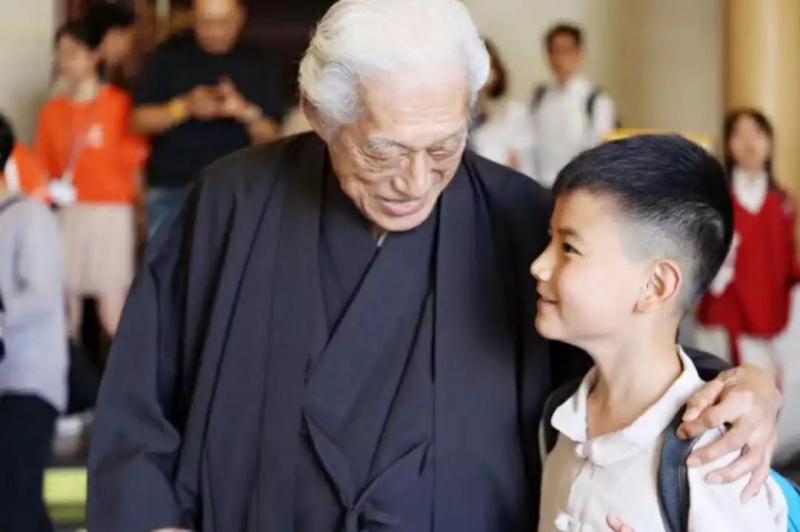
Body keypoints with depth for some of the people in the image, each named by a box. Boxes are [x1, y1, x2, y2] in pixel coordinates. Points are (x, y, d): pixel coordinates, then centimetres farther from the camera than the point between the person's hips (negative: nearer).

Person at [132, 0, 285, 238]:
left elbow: (269, 138, 3)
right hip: (171, 190, 0)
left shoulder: (259, 64, 5)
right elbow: (140, 121, 2)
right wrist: (186, 107, -14)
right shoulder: (170, 55, 4)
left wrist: (247, 114, -18)